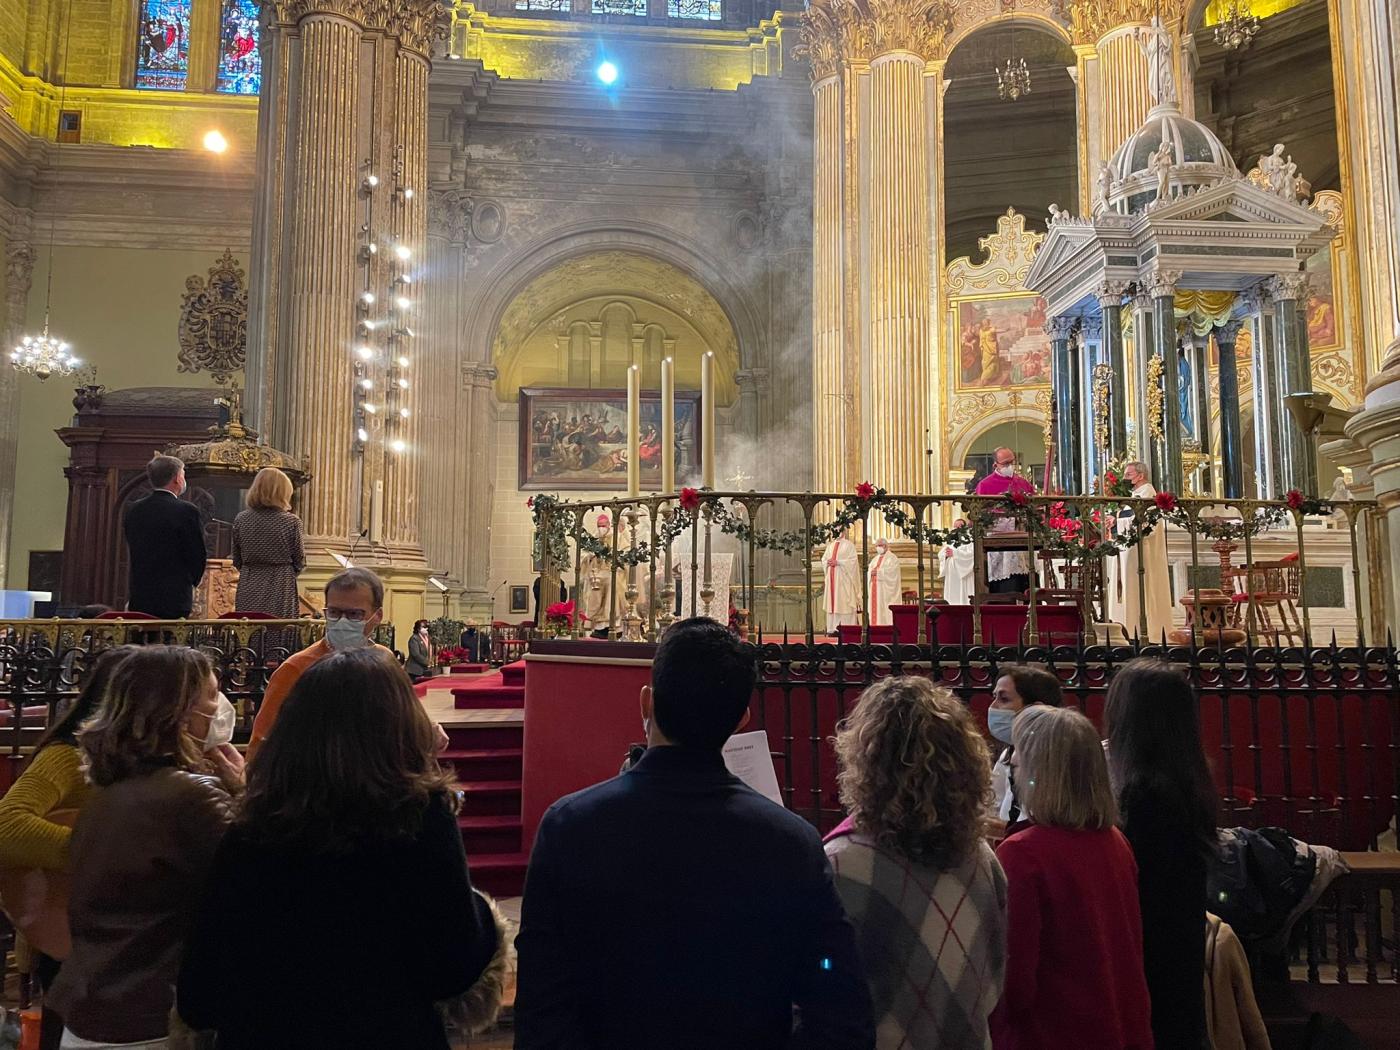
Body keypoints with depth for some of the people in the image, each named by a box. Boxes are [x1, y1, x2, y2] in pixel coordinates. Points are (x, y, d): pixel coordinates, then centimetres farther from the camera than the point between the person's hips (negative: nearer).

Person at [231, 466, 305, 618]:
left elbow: (237, 561, 8)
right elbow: (299, 561, -1)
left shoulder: (241, 519, 0)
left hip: (248, 590, 3)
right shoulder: (291, 522, -9)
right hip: (280, 591, -3)